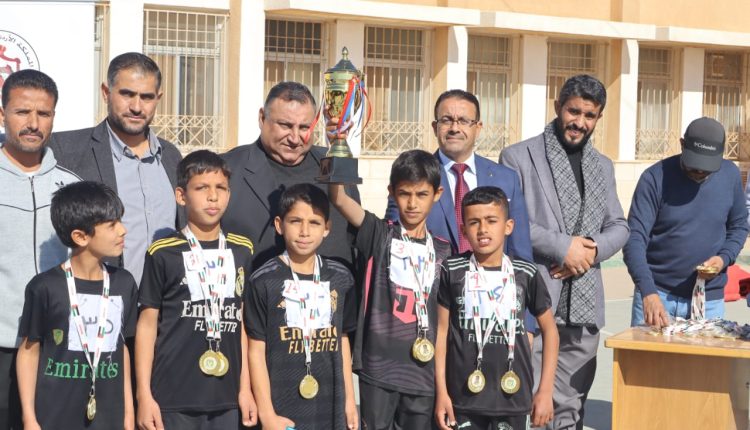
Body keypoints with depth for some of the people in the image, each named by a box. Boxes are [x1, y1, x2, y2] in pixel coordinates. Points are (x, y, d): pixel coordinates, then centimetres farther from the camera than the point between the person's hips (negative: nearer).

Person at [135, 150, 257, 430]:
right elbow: (147, 324, -1)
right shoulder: (163, 254, -4)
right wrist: (144, 395, -5)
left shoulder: (242, 251, 8)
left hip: (226, 398, 4)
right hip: (173, 398, -4)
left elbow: (242, 323, 13)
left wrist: (245, 388, 10)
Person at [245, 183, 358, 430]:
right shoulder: (264, 281, -7)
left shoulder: (340, 278, 5)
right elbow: (257, 350, -7)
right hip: (283, 410, -4)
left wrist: (349, 399, 12)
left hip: (330, 407, 4)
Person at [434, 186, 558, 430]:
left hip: (513, 398, 1)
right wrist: (441, 391, -2)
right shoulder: (453, 272, -3)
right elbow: (441, 331, 1)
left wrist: (546, 390, 3)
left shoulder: (526, 274, -2)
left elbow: (549, 329, 7)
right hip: (464, 398, 0)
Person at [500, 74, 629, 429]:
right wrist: (561, 246, -15)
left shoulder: (603, 166, 17)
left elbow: (618, 226, 16)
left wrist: (593, 250, -5)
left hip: (583, 305, 5)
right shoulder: (518, 157, -1)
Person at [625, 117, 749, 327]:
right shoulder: (656, 178, -10)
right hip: (657, 295, -2)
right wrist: (648, 292, -27)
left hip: (710, 300, 3)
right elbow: (634, 239, -15)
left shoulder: (730, 175, 2)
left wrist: (725, 258, -7)